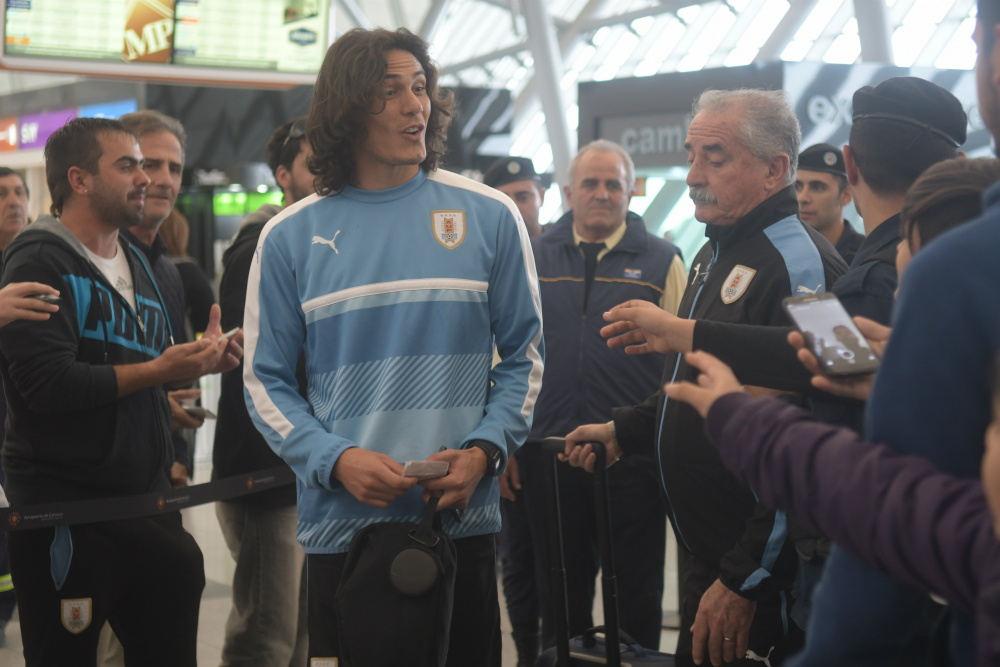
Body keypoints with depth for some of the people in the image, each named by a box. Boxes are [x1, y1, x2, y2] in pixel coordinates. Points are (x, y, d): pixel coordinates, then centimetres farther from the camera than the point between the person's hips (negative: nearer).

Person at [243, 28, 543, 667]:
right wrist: (336, 460, -12)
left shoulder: (489, 217, 3)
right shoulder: (290, 236, 3)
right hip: (340, 524, 0)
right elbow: (267, 381, 4)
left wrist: (484, 450, -9)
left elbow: (524, 356, 7)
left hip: (463, 517, 0)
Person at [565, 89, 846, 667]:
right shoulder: (716, 255, 12)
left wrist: (745, 580, -24)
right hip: (705, 555, 9)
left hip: (761, 579, -9)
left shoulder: (797, 263, -20)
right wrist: (624, 430, 14)